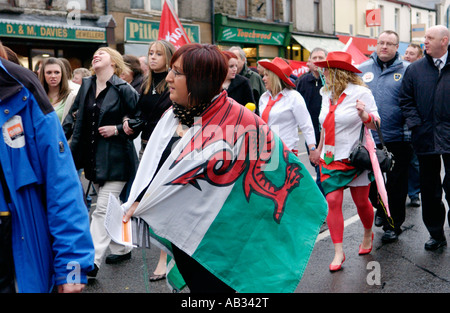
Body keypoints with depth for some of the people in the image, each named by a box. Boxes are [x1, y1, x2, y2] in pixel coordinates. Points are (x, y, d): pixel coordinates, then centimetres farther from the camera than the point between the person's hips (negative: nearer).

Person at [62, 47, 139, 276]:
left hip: (115, 158, -7)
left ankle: (92, 262, -8)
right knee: (109, 207, 16)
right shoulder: (87, 85, 8)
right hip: (93, 157, 7)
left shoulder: (122, 89, -10)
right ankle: (121, 249, 31)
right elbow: (74, 114, 15)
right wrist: (61, 137, 4)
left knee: (102, 210, -8)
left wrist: (117, 129, -15)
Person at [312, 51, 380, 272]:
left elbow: (376, 124, -8)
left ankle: (368, 235, 38)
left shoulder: (361, 93, -8)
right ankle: (338, 252, -3)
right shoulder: (327, 94, 9)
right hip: (331, 158, 5)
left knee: (361, 202, 8)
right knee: (332, 201, -7)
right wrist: (319, 150, 27)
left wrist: (364, 115, -29)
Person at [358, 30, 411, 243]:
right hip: (368, 137, 3)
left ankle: (393, 225, 20)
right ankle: (381, 209, 41)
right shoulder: (362, 70, 7)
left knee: (396, 184, 6)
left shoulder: (406, 70, -2)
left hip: (397, 138, -3)